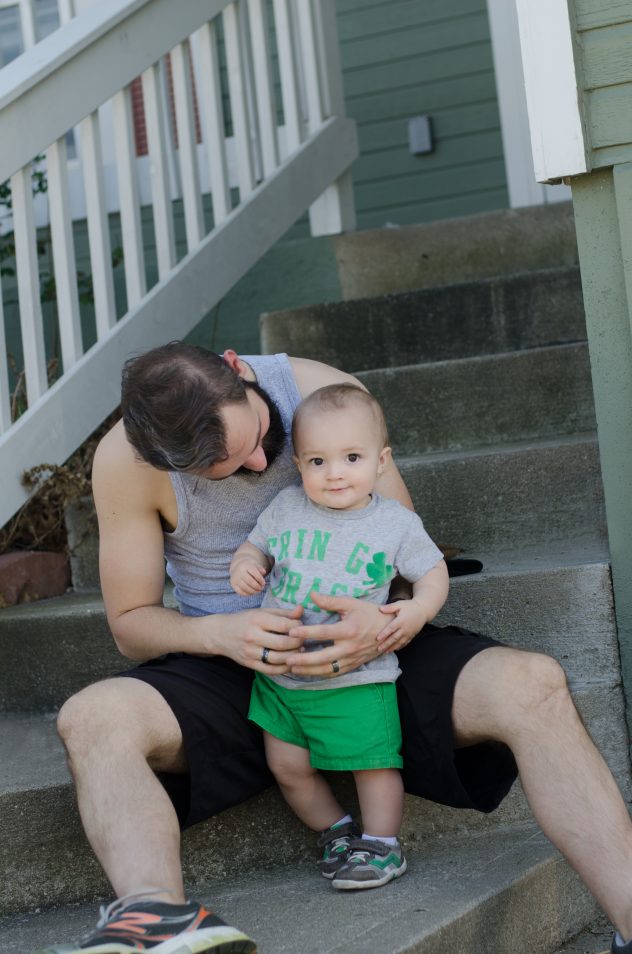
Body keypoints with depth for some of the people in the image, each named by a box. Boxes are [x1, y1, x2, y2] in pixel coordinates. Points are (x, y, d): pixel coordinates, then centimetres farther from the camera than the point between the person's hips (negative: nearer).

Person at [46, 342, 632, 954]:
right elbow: (130, 623, -3)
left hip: (362, 655, 1)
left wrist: (387, 626, -27)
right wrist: (220, 634, -25)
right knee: (91, 720, -32)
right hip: (231, 671, 0)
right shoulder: (124, 462, -12)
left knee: (536, 689, -27)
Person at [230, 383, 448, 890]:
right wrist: (244, 565, -9)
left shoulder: (397, 523, -6)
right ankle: (337, 830, 30)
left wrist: (418, 608, -18)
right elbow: (256, 545, 14)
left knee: (374, 764, -2)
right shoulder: (286, 508, 1)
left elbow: (433, 570, 2)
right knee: (289, 768, 9)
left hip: (356, 678, -4)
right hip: (279, 672, 4)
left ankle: (382, 844, 18)